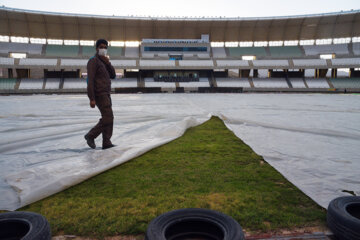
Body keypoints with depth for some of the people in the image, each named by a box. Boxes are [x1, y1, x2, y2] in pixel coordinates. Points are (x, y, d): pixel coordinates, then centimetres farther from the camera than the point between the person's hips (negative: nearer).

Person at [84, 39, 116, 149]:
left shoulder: (103, 62, 21)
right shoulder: (93, 61, -11)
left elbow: (113, 75, 11)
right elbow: (90, 80, -18)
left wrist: (108, 62, -5)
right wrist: (91, 99, -23)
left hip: (105, 94, 9)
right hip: (99, 94, -9)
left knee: (108, 118, 5)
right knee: (108, 118, -11)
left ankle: (106, 142, 7)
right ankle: (91, 135, 1)